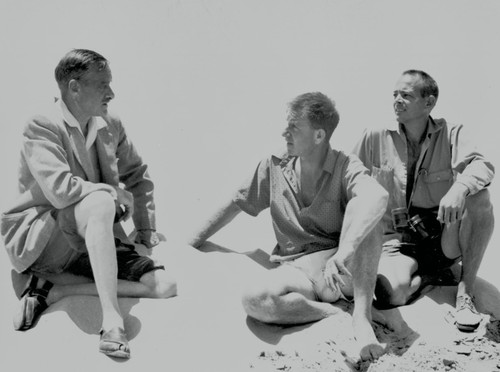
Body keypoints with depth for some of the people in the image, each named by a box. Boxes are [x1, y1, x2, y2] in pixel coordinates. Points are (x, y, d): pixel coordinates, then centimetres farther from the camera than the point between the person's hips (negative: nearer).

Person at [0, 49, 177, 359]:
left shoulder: (111, 127, 7)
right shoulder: (41, 128, -13)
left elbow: (138, 176, 22)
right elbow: (60, 189, -28)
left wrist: (146, 228, 14)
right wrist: (117, 194, -17)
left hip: (95, 243, 7)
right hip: (40, 242, -6)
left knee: (167, 284, -12)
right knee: (100, 202, -37)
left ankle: (55, 287, -12)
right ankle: (111, 318, -36)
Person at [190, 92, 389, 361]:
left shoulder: (345, 167, -6)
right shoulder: (275, 167, 6)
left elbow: (378, 197, -30)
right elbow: (235, 204, 18)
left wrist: (343, 252, -45)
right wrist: (192, 243, 23)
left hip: (343, 269, -1)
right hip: (297, 270, 2)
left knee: (364, 215, -30)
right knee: (255, 300, -31)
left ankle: (361, 315, -31)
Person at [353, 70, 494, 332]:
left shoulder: (450, 133, -1)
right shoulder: (376, 138, -1)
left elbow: (482, 166, -19)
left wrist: (459, 188, -42)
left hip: (445, 237, 1)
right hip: (398, 239, -1)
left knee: (479, 196, -30)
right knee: (390, 293, -33)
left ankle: (465, 292, -17)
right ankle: (434, 273, 2)